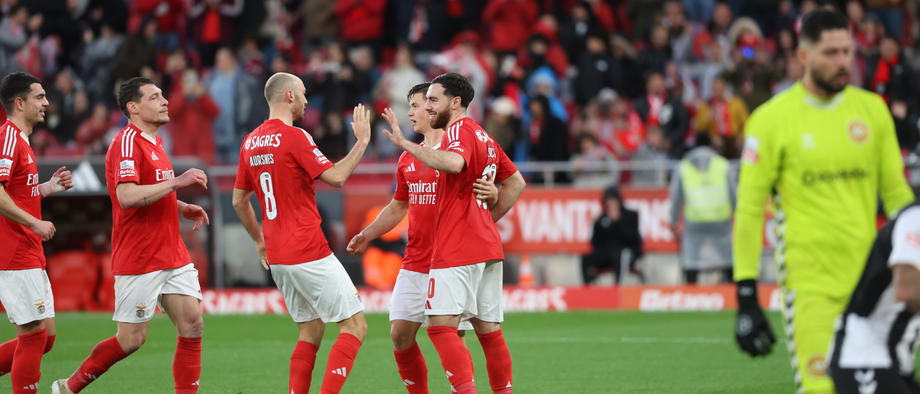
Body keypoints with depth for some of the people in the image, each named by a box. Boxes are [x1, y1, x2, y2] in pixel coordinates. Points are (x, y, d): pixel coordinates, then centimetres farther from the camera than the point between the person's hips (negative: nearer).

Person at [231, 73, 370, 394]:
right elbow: (336, 177, -17)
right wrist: (362, 141, -7)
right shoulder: (294, 137, -12)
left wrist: (260, 242, 28)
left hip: (277, 258, 8)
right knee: (355, 325, -3)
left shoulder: (251, 142, 12)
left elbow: (239, 201, 19)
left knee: (311, 331, 15)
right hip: (309, 254, -8)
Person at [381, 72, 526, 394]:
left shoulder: (459, 131, -8)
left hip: (455, 248, -9)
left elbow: (454, 163, -31)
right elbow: (516, 183, 28)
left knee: (442, 326, -13)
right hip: (488, 246, 9)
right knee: (489, 331, 10)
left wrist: (404, 143, -27)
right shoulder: (485, 138, 19)